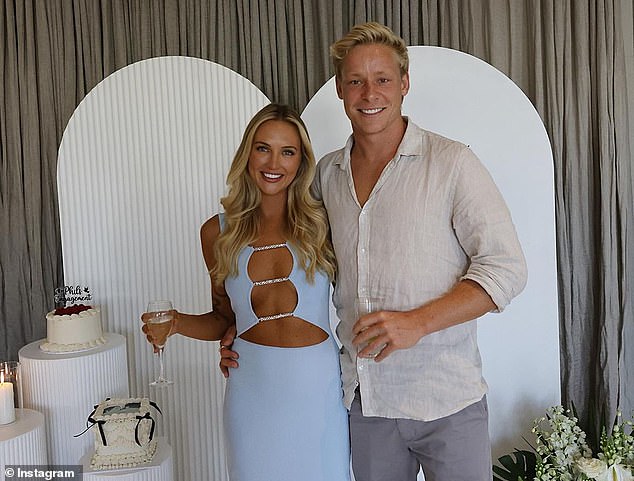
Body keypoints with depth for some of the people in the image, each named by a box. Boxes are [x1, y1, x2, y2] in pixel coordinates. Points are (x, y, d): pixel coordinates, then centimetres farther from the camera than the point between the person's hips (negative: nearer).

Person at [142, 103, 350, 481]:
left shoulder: (322, 222, -4)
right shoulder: (219, 232, 2)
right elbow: (223, 319, 10)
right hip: (252, 384, 2)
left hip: (317, 383, -1)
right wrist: (175, 323, -7)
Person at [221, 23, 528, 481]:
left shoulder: (452, 163, -8)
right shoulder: (325, 174, 6)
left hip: (446, 400, -3)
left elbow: (506, 268, -11)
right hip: (364, 396, 4)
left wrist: (417, 322, -22)